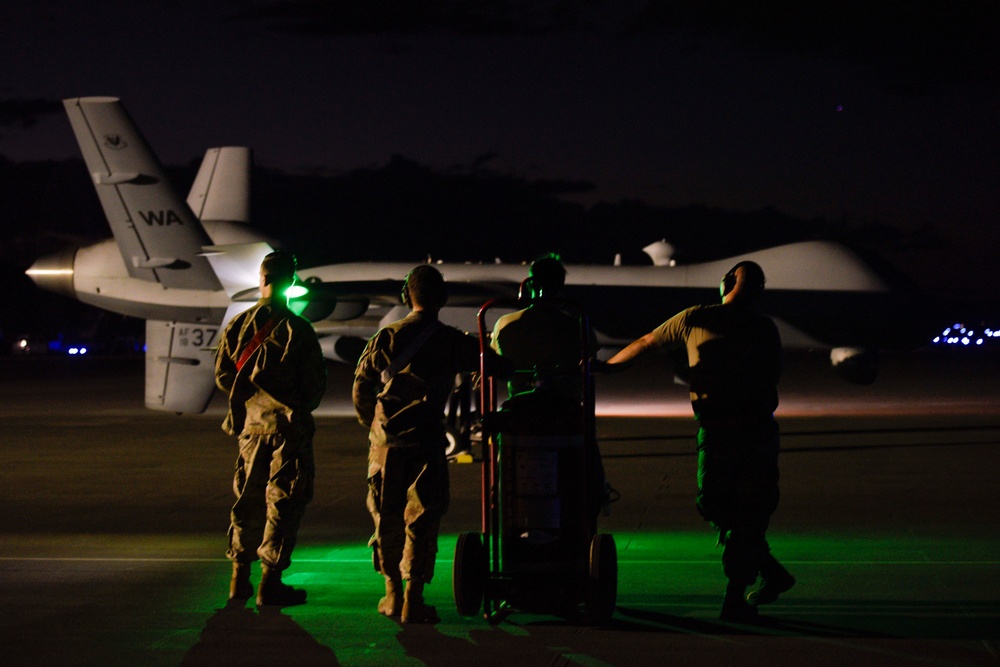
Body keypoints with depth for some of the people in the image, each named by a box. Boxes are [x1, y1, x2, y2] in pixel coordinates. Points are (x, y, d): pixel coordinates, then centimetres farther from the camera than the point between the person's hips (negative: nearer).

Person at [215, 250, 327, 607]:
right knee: (283, 501, 1)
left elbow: (222, 375, 6)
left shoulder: (239, 324, 0)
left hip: (250, 423, 5)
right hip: (288, 426, -5)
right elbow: (315, 383, -8)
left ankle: (240, 579, 19)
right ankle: (270, 583, 0)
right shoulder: (297, 329, -12)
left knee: (247, 498, 14)